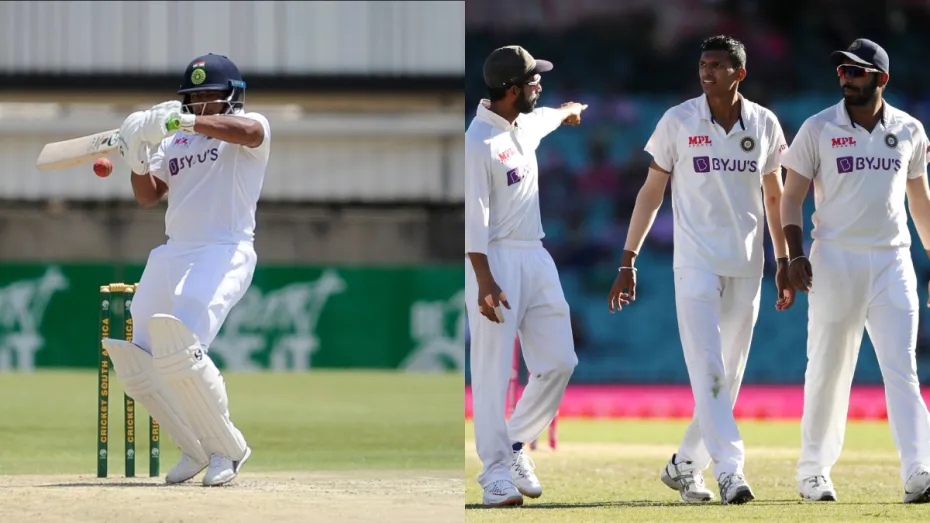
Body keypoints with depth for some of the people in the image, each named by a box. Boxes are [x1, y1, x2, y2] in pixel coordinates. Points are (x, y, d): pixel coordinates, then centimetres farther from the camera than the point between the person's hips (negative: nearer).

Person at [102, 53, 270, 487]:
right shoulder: (174, 140, 20)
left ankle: (227, 448, -7)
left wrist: (186, 121, -36)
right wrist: (137, 161, -7)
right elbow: (148, 195, 14)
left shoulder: (252, 126, 0)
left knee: (180, 349, -25)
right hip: (172, 253, 8)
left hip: (225, 252, -8)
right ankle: (197, 450, 17)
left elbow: (247, 131, -25)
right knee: (135, 359, 3)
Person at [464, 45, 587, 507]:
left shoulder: (527, 125, 13)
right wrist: (483, 280, -27)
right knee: (493, 372, -7)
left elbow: (550, 116, 40)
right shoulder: (478, 141, -14)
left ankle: (516, 446, 19)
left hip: (536, 258, 9)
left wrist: (570, 111, 63)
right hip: (496, 260, -9)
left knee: (559, 362, 4)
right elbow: (473, 216, -19)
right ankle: (496, 472, -4)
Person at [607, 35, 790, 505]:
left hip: (746, 268, 3)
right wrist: (627, 262, -2)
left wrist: (783, 262, 11)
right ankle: (729, 471, -20)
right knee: (708, 372, -14)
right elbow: (651, 192, 2)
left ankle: (684, 466, 21)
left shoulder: (765, 125, 5)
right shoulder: (678, 122, -2)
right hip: (696, 263, -3)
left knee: (729, 377, 7)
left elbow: (774, 198, 14)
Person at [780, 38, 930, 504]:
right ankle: (813, 472, 14)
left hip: (892, 260, 1)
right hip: (835, 260, -1)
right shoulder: (818, 129, 1)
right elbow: (792, 196, 2)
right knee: (827, 370, 2)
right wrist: (795, 255, -10)